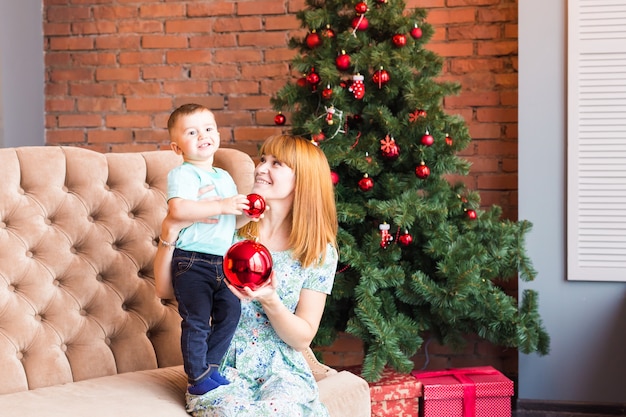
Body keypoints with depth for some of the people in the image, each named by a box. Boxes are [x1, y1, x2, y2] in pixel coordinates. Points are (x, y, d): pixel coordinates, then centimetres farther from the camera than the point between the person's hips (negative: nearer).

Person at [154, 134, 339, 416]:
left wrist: (269, 300, -20)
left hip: (281, 372, 0)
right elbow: (166, 288, 1)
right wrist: (170, 232, -16)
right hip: (221, 371, 0)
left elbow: (303, 338, -1)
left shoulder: (320, 252, 0)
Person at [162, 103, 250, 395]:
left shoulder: (225, 177, 16)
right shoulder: (182, 174, -10)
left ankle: (210, 368, 21)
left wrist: (248, 210, 5)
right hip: (191, 261, -7)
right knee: (197, 321, -6)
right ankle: (198, 378, 6)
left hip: (223, 261, 7)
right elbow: (178, 209, -29)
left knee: (230, 311, 5)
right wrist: (222, 206, -28)